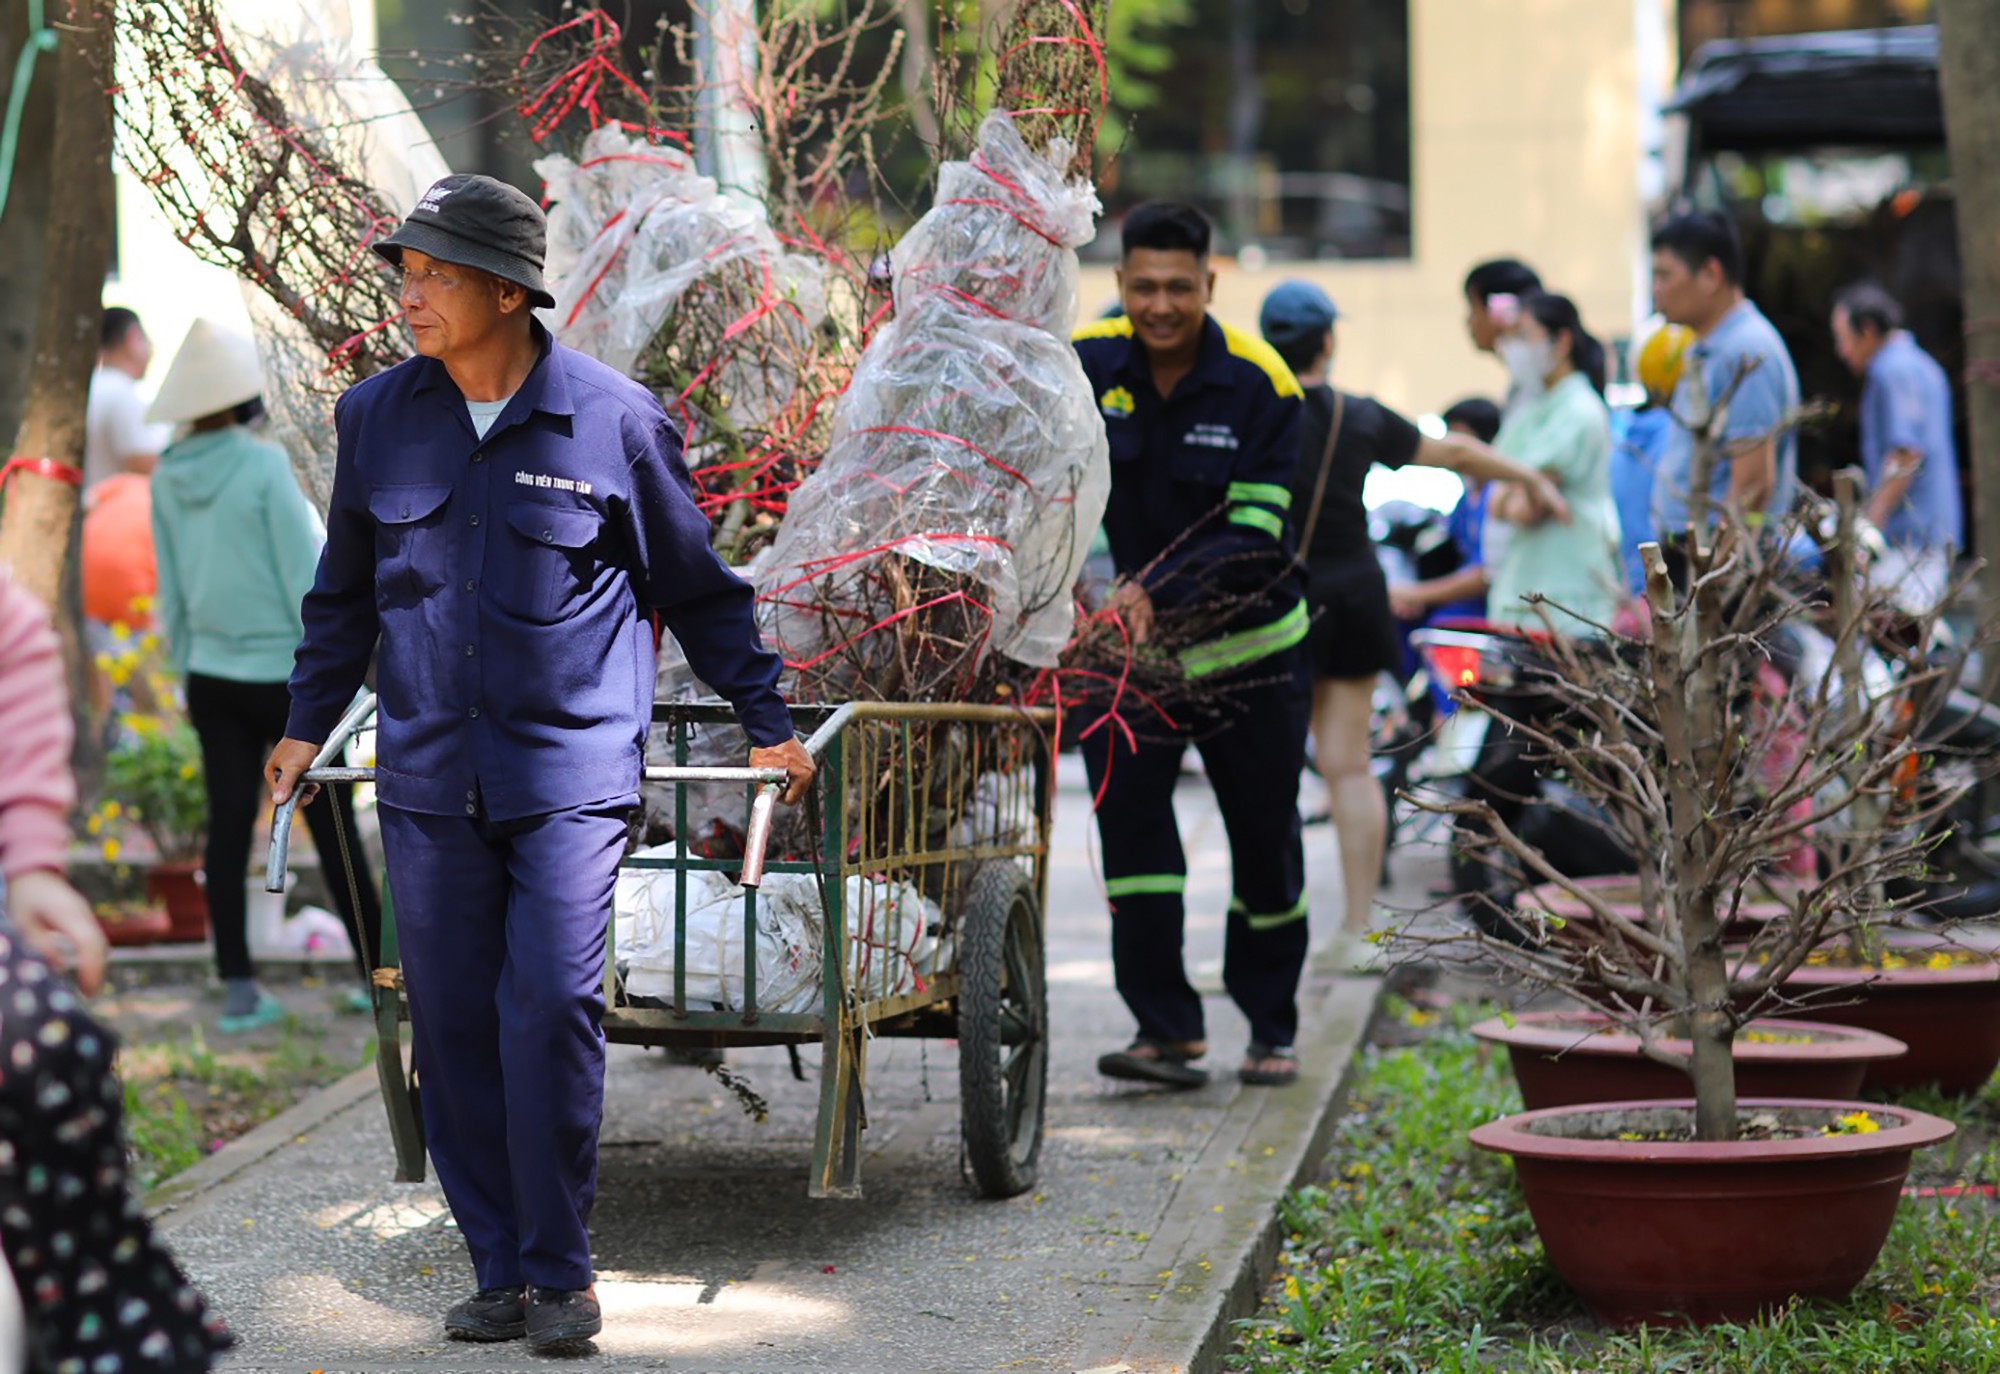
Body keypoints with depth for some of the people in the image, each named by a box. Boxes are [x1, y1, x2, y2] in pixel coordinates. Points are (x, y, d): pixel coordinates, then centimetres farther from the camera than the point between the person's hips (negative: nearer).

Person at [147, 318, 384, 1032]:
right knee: (334, 828, 5)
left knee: (228, 831, 5)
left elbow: (171, 591, 10)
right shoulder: (263, 465, -15)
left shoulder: (168, 478, 2)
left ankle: (238, 992, 6)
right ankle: (377, 975, 12)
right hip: (283, 672, -5)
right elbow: (303, 574, -12)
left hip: (212, 675, 5)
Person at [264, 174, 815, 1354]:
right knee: (452, 1024, 3)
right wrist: (309, 723, 21)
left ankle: (562, 1274, 1)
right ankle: (501, 1270, 13)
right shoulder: (377, 417, 7)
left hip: (570, 770, -4)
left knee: (552, 1013, -11)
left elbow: (699, 589, 8)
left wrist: (766, 720, 10)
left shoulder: (616, 419, -4)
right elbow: (345, 589, 22)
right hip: (428, 773, 4)